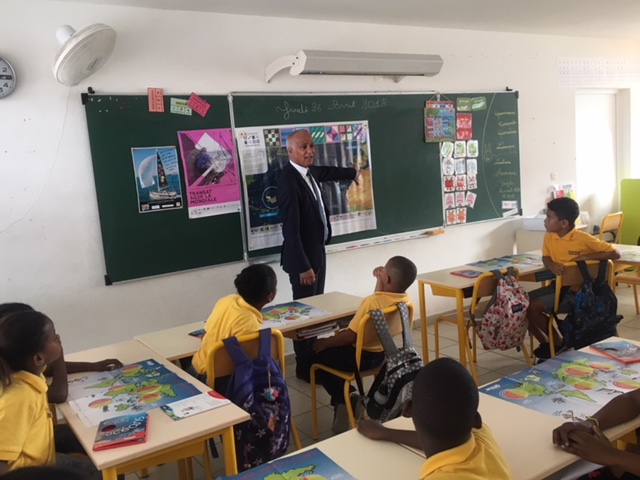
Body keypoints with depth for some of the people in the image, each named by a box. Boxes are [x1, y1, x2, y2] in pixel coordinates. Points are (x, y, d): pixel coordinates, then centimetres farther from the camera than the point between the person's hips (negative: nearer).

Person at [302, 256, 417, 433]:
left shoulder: (371, 302, -28)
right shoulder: (406, 300, -6)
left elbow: (351, 336, -23)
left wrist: (325, 342, -9)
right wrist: (379, 280, 6)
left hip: (361, 357, -8)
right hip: (384, 354, 8)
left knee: (312, 355, 7)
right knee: (332, 349, 27)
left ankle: (344, 399, 8)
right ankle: (344, 398, 22)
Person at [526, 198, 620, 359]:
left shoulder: (584, 239, -20)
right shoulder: (549, 236, -2)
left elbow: (615, 254, -16)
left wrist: (585, 257, -24)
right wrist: (552, 266, -14)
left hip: (576, 291, -7)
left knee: (533, 307, -20)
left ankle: (559, 343, 1)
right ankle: (545, 343, 8)